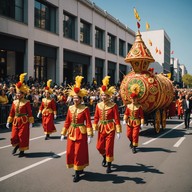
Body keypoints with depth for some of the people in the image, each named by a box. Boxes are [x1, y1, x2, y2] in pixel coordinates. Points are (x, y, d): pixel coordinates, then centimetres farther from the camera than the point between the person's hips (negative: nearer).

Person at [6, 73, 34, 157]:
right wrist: (8, 121, 7)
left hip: (24, 121, -4)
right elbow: (12, 112, 9)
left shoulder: (26, 102, -9)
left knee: (23, 136, 1)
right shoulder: (14, 102, 6)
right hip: (16, 121, 5)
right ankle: (16, 146, 36)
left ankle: (22, 150, 17)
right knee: (14, 136, 7)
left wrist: (31, 122, -11)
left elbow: (30, 113, -9)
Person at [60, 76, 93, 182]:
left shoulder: (85, 109, -10)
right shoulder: (70, 108, 5)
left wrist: (89, 135, -15)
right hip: (71, 133, 5)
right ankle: (79, 168, 30)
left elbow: (88, 123, -11)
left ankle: (77, 173, 13)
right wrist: (63, 133, 9)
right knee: (70, 152, 10)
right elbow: (67, 122, 9)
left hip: (81, 133, -5)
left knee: (79, 152, 1)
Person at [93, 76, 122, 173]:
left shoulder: (113, 105, -10)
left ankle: (109, 165, 17)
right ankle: (104, 157, 44)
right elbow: (96, 118, 5)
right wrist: (94, 129, -1)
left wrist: (118, 131, -11)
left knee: (109, 147, 0)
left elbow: (117, 119, -10)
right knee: (99, 147, 12)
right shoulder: (98, 105, 1)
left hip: (110, 128, -4)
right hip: (101, 128, 4)